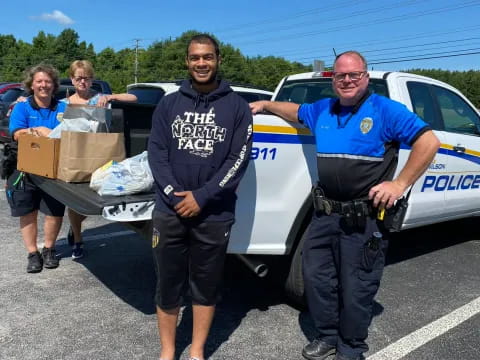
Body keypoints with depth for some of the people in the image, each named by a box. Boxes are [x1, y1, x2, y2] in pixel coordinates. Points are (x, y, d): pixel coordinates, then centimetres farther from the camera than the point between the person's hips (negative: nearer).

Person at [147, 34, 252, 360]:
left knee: (206, 286, 11)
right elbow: (156, 152, 2)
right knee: (168, 286, 11)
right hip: (169, 211, 2)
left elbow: (239, 159, -5)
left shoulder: (237, 106, 1)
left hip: (215, 214, -1)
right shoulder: (169, 104, 8)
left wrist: (202, 196, -13)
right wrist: (173, 195, -11)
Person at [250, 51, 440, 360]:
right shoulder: (322, 111, 10)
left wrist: (400, 184, -14)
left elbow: (429, 141, -11)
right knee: (316, 276, 14)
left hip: (365, 218, -6)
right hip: (325, 213, 6)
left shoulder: (386, 110, -7)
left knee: (356, 288, 5)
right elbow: (295, 111, 31)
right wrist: (265, 104, 31)